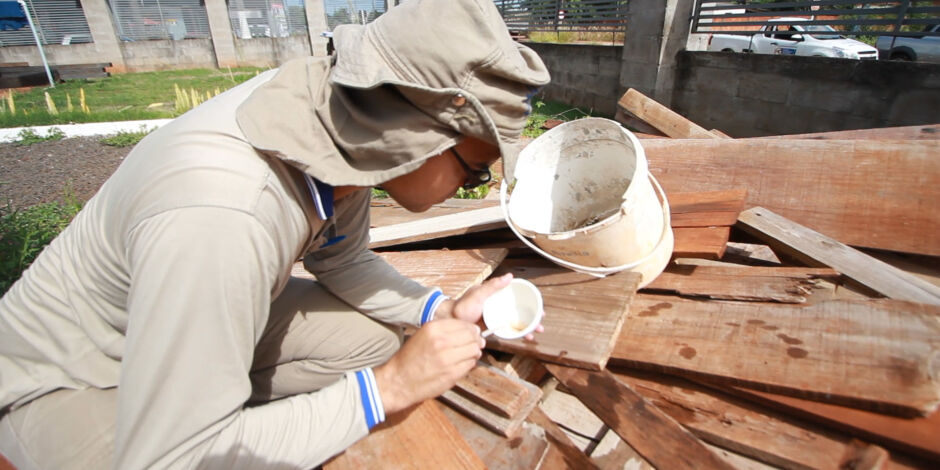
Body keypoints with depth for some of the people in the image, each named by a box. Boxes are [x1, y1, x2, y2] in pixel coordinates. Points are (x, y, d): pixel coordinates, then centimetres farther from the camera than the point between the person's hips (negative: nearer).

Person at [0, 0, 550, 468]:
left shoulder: (343, 117, -19)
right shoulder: (222, 218, -41)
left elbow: (343, 260, -3)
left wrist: (442, 309, -16)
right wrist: (385, 390, -29)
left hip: (213, 304, 6)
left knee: (376, 339, -5)